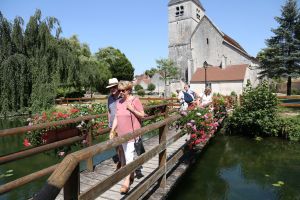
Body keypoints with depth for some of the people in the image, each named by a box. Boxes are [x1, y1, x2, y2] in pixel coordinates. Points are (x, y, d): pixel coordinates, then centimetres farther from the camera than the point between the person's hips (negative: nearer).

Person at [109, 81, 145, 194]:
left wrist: (132, 109, -20)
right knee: (126, 155, 18)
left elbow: (142, 115, -8)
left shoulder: (135, 100, -9)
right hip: (122, 134, 7)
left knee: (129, 156, -9)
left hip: (132, 133, -6)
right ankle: (131, 175, 36)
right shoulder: (119, 102, 8)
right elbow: (116, 118, 11)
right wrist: (112, 131, 6)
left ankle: (127, 181, -2)